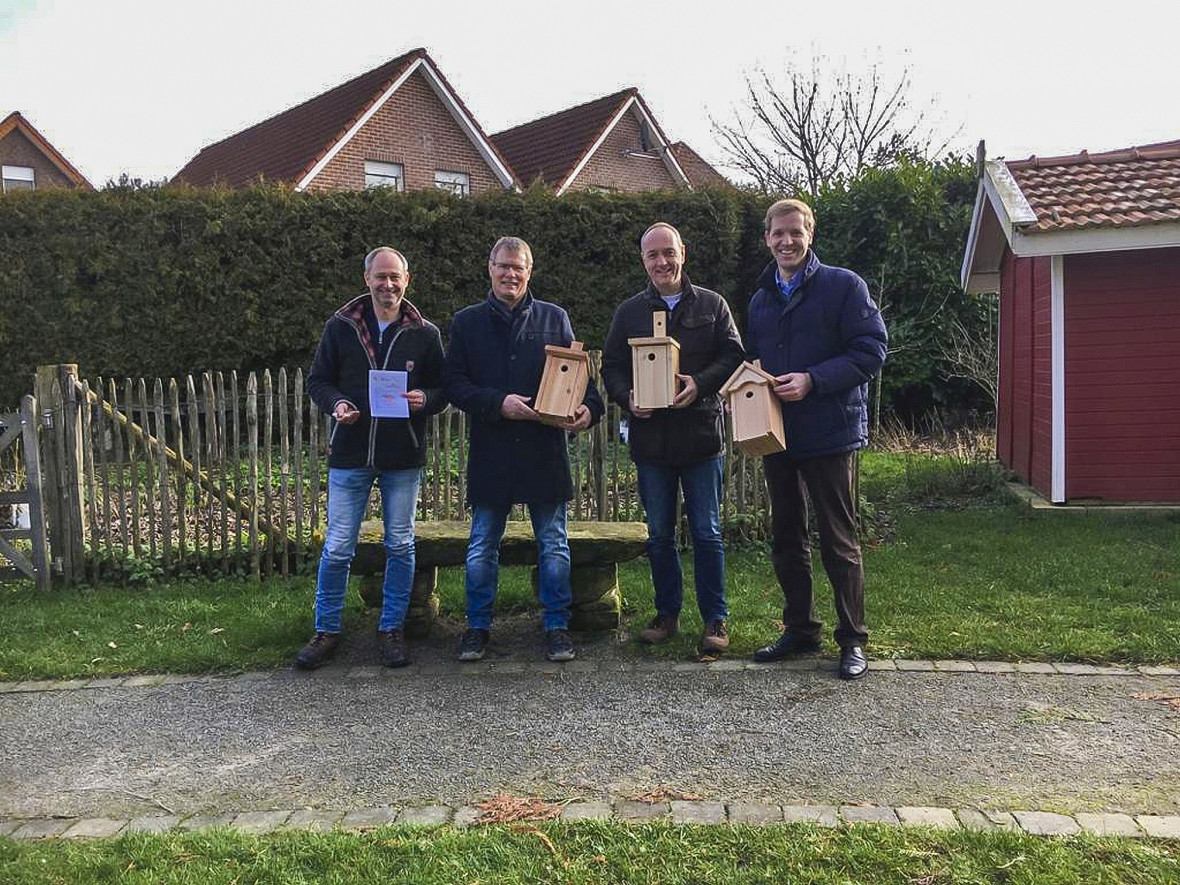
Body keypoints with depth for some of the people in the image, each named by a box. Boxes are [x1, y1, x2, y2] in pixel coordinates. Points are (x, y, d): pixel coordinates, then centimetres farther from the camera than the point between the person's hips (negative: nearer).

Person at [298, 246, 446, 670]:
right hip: (350, 454, 0)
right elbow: (317, 380, 7)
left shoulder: (425, 333, 2)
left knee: (401, 546, 9)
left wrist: (424, 399, -15)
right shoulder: (340, 327, 1)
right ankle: (326, 631, 20)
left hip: (403, 457, 1)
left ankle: (391, 630, 24)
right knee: (337, 548, 4)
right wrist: (336, 403, -14)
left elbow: (443, 389, 7)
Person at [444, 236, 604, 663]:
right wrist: (498, 403, -14)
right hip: (490, 451, 0)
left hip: (545, 449, 0)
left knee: (553, 543, 7)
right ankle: (478, 626, 24)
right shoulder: (467, 322, 7)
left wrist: (589, 407, -14)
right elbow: (454, 383, 0)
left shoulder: (554, 318, 7)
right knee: (482, 546, 9)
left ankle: (557, 626, 20)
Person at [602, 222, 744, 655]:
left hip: (700, 433, -2)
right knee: (659, 534, 11)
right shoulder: (629, 311, 10)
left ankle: (715, 618, 13)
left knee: (707, 532, 2)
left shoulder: (712, 305, 6)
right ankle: (667, 612, 25)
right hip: (649, 437, 2)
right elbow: (611, 366, 9)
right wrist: (628, 396, -12)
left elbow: (733, 357, 1)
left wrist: (700, 383, -17)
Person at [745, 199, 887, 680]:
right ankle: (799, 630, 27)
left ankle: (853, 640, 12)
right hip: (775, 434, 7)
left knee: (838, 541, 0)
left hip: (829, 432, -6)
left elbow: (871, 350, -12)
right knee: (786, 538, 13)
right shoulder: (761, 298, 15)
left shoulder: (843, 286, -5)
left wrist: (813, 380, -22)